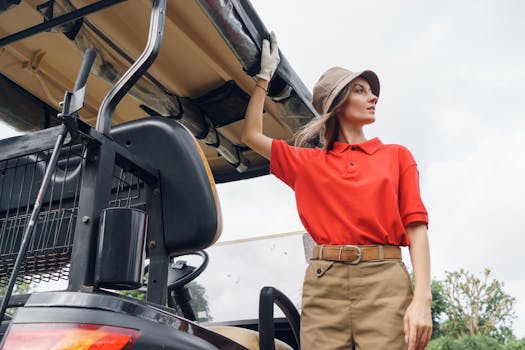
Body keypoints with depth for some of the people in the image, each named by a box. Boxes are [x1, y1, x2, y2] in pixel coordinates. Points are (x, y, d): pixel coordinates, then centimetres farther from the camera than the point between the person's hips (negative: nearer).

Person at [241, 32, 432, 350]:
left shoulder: (396, 155, 15)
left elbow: (416, 225, 6)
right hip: (324, 283, 1)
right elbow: (251, 136, 21)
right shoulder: (308, 162, 19)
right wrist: (265, 75, 26)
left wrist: (422, 298, -7)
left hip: (385, 280, 0)